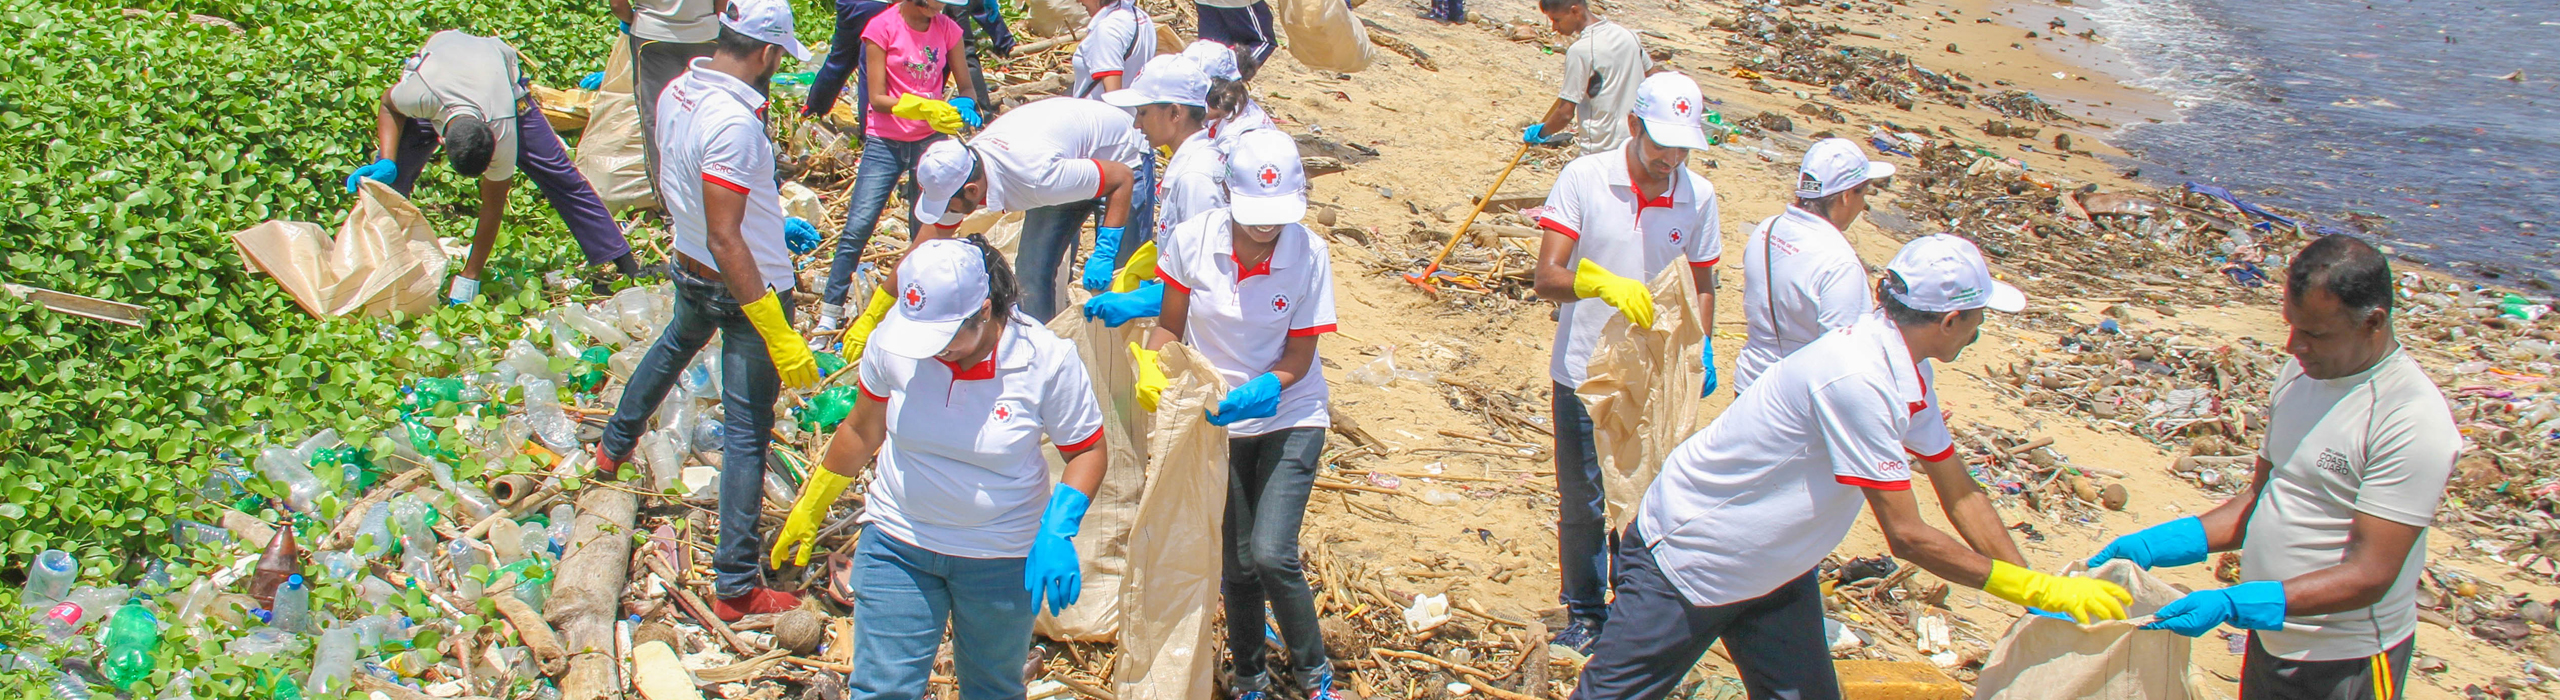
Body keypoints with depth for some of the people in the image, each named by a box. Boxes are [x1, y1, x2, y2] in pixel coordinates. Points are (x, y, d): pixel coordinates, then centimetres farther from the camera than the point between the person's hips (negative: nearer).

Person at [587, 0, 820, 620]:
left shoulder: (677, 92, -3)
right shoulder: (732, 122, -30)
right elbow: (725, 239, -32)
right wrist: (778, 334, -33)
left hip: (690, 269, 9)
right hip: (746, 288, -9)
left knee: (676, 345, 39)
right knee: (747, 432, -2)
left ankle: (615, 445, 63)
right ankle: (736, 586, 2)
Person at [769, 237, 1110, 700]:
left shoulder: (1047, 360, -19)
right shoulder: (894, 340, -14)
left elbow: (1088, 451, -6)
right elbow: (862, 430, 5)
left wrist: (1058, 531, -23)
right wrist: (811, 506, 16)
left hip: (1002, 557, -1)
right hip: (898, 543, 1)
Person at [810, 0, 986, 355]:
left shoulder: (947, 29, -1)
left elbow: (965, 86, 4)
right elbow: (877, 97, -13)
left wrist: (964, 105, -20)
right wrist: (924, 106, -28)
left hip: (930, 140, 3)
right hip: (885, 142, -3)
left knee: (927, 233, 2)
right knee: (857, 229, -7)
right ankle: (828, 318, 1)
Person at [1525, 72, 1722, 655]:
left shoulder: (1698, 197, -3)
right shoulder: (1584, 178, -11)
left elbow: (1702, 288, 10)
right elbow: (1546, 278, -16)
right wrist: (1604, 283, -35)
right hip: (1584, 374, -1)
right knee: (1581, 505, 10)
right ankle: (1585, 613, 30)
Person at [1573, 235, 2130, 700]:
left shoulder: (1910, 375, 0)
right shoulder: (1857, 378, -31)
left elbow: (1961, 496, 10)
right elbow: (1907, 536, -27)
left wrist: (2038, 588, 2)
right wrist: (2041, 590, -21)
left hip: (1775, 571, 9)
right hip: (1685, 560, -9)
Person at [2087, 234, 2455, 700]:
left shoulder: (2413, 420, -22)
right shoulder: (2301, 374, 4)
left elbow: (2369, 576, -24)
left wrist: (2233, 605, -32)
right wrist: (2150, 547, 0)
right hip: (2269, 637, 7)